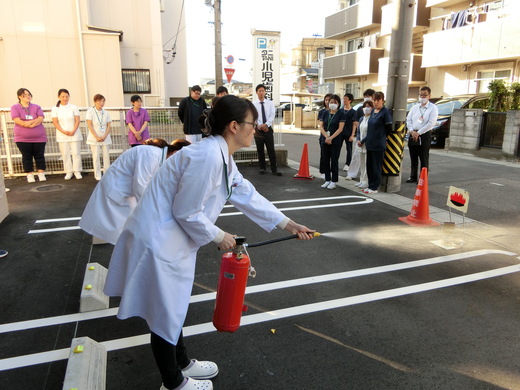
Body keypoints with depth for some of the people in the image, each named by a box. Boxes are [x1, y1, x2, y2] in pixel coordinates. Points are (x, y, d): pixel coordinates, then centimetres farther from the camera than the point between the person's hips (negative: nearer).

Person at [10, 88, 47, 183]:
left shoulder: (36, 107, 10)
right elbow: (17, 120, -10)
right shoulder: (15, 107, 3)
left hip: (39, 137, 1)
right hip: (22, 138, -1)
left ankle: (41, 174, 11)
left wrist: (29, 123, -18)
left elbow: (41, 119, -4)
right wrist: (34, 123, -13)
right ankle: (30, 176, 11)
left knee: (39, 156, 3)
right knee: (27, 157, 3)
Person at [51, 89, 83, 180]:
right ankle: (68, 172, 9)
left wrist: (73, 131, -14)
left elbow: (77, 121, -1)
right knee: (65, 154, 2)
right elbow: (55, 122, -1)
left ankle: (77, 171, 7)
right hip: (62, 135, 1)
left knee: (76, 153, -1)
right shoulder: (55, 109, 4)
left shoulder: (74, 107, 2)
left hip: (74, 134, -1)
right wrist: (64, 131, -13)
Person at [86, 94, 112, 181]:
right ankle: (98, 176, 5)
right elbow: (89, 125, -7)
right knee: (96, 156, -1)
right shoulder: (90, 111, -3)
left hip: (105, 138, 3)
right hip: (94, 138, -3)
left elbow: (108, 126, 6)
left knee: (106, 156, 4)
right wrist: (97, 137, -13)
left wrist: (104, 136, -9)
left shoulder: (106, 113, 7)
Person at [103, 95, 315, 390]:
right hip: (158, 242, -10)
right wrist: (218, 236, -8)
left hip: (173, 241, 10)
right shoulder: (207, 156, -26)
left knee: (175, 309, 25)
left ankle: (182, 363, 47)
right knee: (165, 317, 11)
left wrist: (288, 224, 14)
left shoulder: (222, 156, 6)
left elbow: (248, 196, 11)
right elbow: (186, 212, -23)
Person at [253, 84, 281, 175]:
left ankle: (274, 169, 4)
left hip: (268, 129, 0)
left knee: (271, 150, -2)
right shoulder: (253, 104, 2)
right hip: (258, 129, 0)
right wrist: (260, 126, -16)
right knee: (260, 150, 7)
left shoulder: (270, 103, 5)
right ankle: (262, 168, 19)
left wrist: (266, 124, -18)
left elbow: (272, 115, -4)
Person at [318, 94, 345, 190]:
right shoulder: (325, 113, 10)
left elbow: (340, 128, -10)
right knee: (325, 160, 7)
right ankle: (327, 180, 18)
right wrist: (326, 137, -11)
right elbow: (321, 126, 3)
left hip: (336, 141, -5)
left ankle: (333, 181, 7)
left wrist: (331, 138, -17)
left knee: (334, 160, -1)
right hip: (325, 140, 5)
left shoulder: (341, 114, -2)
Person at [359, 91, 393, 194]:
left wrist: (380, 137, 3)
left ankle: (374, 188, 9)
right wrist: (364, 140, 17)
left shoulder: (385, 112, -9)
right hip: (370, 143, 7)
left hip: (378, 144, -7)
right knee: (369, 166, 12)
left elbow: (388, 129, -7)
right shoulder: (373, 111, 12)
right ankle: (370, 186, 23)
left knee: (376, 166, 1)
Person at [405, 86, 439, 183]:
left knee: (424, 159, -1)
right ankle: (413, 177, 21)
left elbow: (431, 123, -12)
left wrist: (418, 133, -16)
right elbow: (408, 120, 8)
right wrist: (412, 131, -8)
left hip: (425, 135, -5)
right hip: (412, 134, 5)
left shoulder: (433, 108, -3)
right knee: (413, 158, 11)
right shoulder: (414, 107, 13)